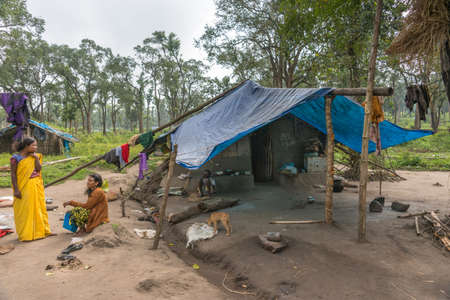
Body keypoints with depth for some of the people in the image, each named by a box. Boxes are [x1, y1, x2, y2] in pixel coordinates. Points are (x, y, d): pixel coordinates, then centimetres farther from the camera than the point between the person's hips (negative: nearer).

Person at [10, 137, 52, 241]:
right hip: (24, 188, -5)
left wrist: (36, 157, -9)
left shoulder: (35, 156, 5)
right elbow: (13, 174, -10)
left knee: (39, 208, 12)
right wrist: (16, 189, -15)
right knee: (25, 210, 3)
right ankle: (26, 234, 15)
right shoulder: (16, 158, -9)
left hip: (37, 187, 5)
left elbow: (39, 169, -3)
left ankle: (42, 230, 24)